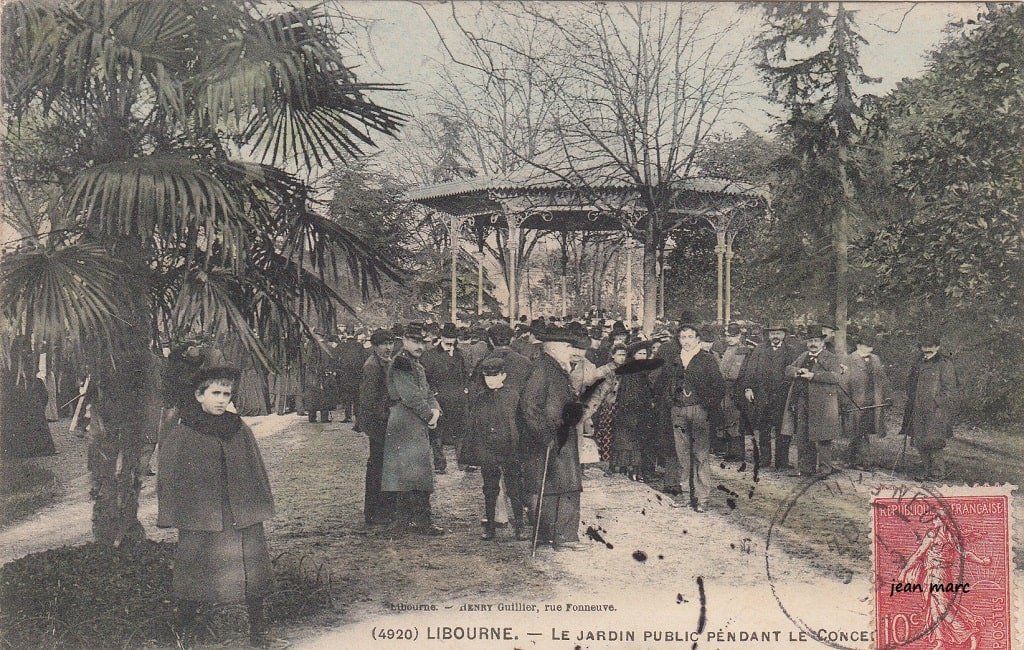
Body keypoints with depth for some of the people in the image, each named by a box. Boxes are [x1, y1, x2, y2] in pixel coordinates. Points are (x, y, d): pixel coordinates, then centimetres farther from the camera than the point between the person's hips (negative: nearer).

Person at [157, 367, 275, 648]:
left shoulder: (241, 431, 7)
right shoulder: (178, 437, -2)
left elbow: (257, 474, 14)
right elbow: (169, 480, 2)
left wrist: (260, 506, 12)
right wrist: (172, 516, -1)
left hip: (243, 519, 3)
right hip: (199, 519, -2)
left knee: (251, 571, 4)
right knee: (195, 573, 6)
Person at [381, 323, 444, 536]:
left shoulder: (416, 365, 19)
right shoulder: (400, 364, -12)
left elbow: (427, 392, 18)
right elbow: (411, 397, -19)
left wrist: (435, 409, -2)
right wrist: (429, 415, -10)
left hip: (418, 427, 10)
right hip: (406, 427, -10)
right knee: (414, 474, -8)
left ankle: (403, 520, 17)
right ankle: (422, 521, -5)